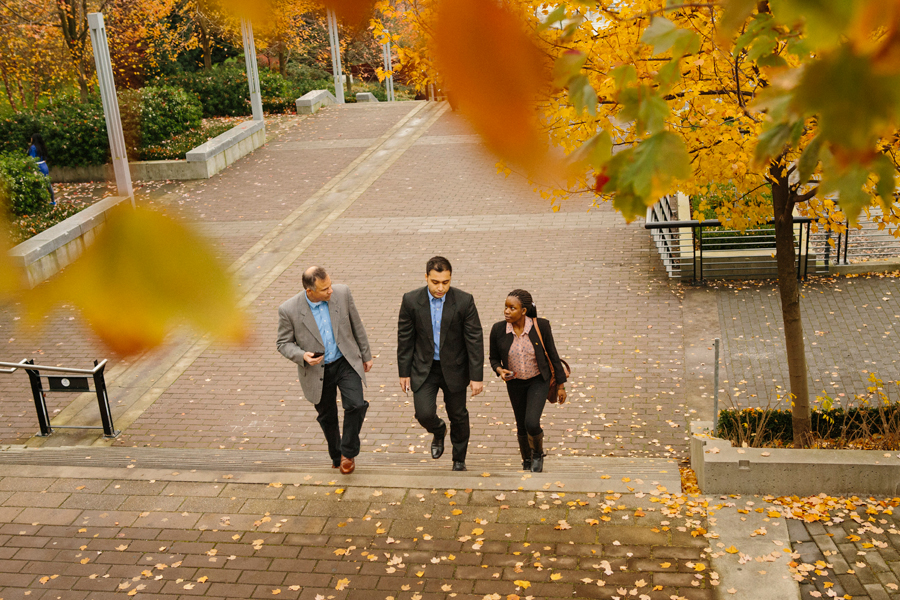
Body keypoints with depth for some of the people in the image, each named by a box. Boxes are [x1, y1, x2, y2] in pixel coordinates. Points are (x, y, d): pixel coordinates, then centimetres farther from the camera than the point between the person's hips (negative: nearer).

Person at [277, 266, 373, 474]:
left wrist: (366, 354, 9)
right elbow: (284, 343, -7)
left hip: (346, 362, 1)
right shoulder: (289, 310, -20)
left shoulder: (342, 293, -14)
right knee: (327, 417, 15)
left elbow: (356, 325, 0)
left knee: (356, 405, -17)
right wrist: (302, 356, -28)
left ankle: (348, 453, 7)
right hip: (317, 370, 0)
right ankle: (336, 456, 42)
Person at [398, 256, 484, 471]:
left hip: (454, 369, 0)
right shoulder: (411, 300, -12)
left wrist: (477, 376, -11)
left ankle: (459, 460, 38)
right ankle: (438, 432, 26)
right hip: (424, 369, 0)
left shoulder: (464, 301, -16)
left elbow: (475, 339, -11)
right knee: (424, 414, -12)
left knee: (458, 416, 13)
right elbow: (405, 339, -2)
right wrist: (404, 372, 1)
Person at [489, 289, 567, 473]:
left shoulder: (541, 326, -22)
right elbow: (494, 358, -3)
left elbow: (552, 355, -10)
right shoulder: (498, 329, -18)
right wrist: (500, 370, -26)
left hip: (539, 381, -2)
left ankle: (538, 452, 17)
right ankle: (527, 461, 42)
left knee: (532, 423, -17)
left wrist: (561, 385, -4)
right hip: (515, 383, 2)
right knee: (522, 426, 14)